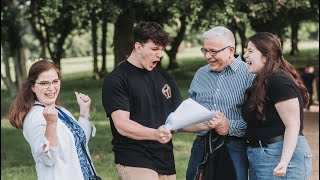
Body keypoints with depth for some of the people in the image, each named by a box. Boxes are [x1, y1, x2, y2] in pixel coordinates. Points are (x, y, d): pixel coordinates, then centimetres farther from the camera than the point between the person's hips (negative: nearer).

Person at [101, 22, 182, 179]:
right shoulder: (116, 79, -6)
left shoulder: (165, 78, 15)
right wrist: (155, 134, -30)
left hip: (166, 160, 6)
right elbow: (122, 125, -15)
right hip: (135, 164, -6)